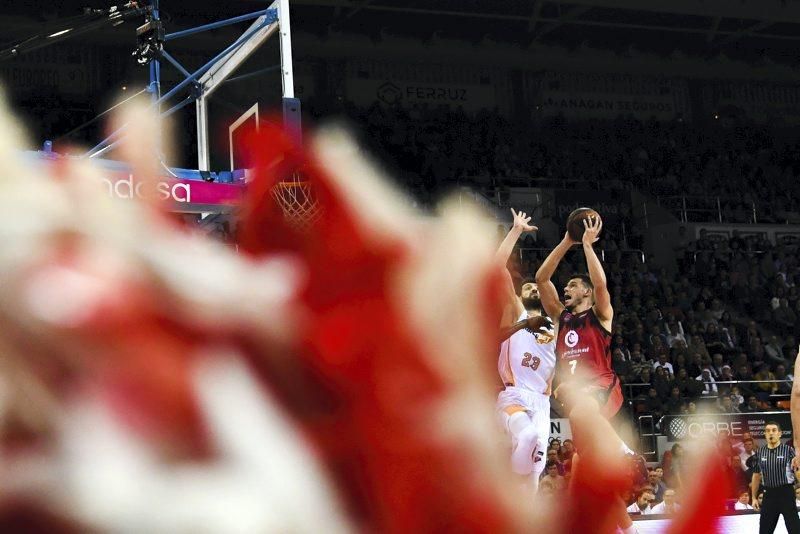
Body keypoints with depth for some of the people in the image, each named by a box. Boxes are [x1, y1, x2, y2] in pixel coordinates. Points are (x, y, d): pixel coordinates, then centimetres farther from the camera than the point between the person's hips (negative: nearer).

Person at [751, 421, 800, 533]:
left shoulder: (788, 450, -3)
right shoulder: (760, 453, 8)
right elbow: (756, 476, 15)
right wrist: (754, 498, 13)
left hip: (786, 493, -4)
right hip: (769, 494, 4)